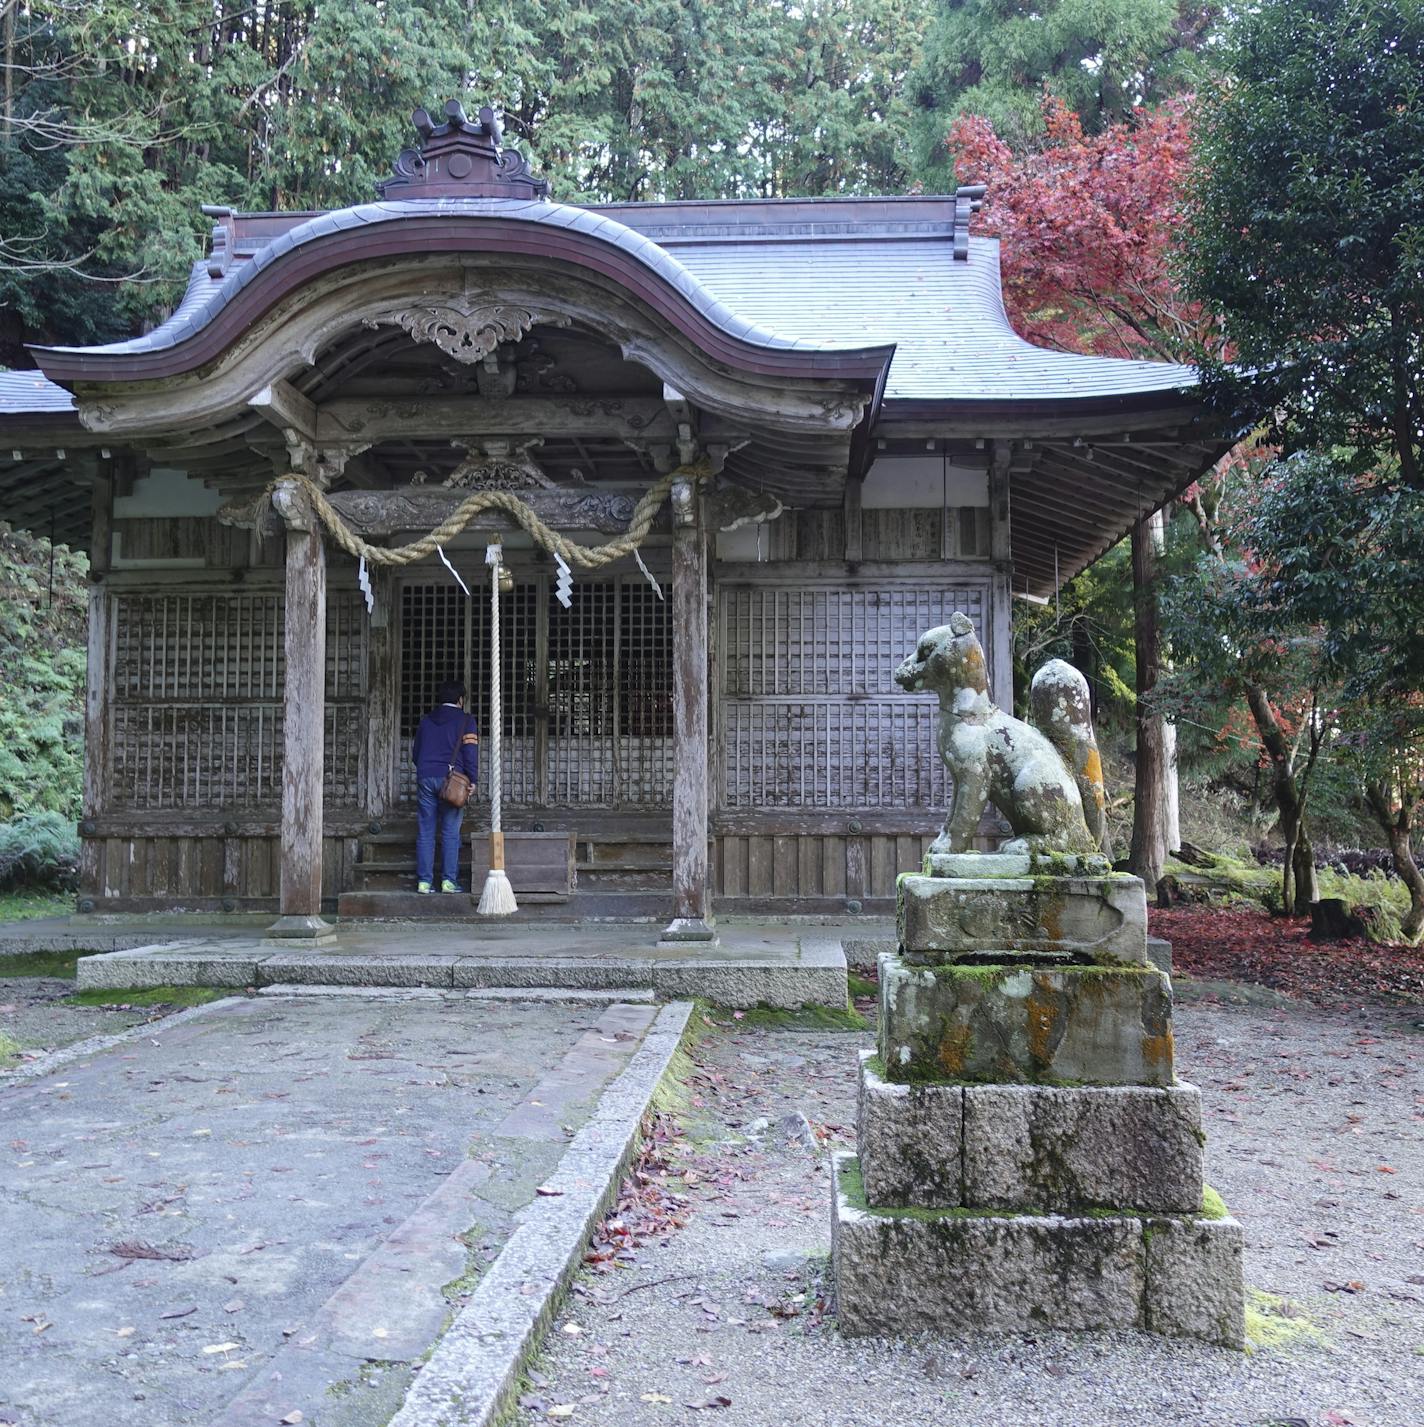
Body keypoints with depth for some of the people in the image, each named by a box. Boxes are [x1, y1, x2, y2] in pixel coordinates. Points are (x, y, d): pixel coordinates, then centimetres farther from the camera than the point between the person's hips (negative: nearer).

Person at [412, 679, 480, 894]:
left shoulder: (426, 720, 18)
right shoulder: (465, 720, 3)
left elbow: (415, 752, 22)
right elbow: (470, 752, -6)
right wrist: (472, 780, -4)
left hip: (425, 778, 4)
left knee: (425, 833, 3)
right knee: (450, 833, 0)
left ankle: (424, 881, 1)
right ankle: (449, 880, -4)